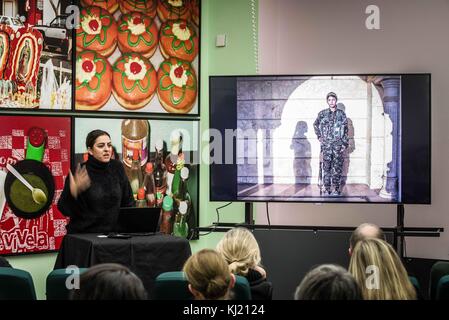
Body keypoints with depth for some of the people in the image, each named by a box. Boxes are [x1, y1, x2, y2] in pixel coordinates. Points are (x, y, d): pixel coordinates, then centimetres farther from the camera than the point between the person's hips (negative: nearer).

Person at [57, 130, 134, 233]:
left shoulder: (117, 167, 4)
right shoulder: (79, 173, -6)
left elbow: (127, 202, 12)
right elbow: (64, 209, -6)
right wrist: (73, 192, -23)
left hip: (113, 232, 2)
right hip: (83, 233, -2)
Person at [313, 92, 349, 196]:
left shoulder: (341, 114, 5)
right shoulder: (322, 113, 6)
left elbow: (345, 130, 5)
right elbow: (315, 125, 22)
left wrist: (344, 144, -1)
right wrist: (319, 136, 10)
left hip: (338, 145, -1)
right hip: (326, 145, 1)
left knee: (337, 168, 1)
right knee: (326, 168, -1)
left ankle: (336, 189, 7)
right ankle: (327, 189, 4)